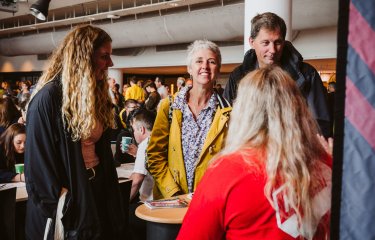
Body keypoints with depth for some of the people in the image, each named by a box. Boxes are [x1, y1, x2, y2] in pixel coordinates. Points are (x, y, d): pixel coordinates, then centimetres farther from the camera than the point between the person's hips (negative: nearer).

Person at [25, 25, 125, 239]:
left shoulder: (97, 96, 7)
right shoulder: (48, 98, -16)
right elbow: (39, 162, -17)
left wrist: (111, 197, 9)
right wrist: (58, 205, -16)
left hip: (97, 193, 7)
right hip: (66, 205, -7)